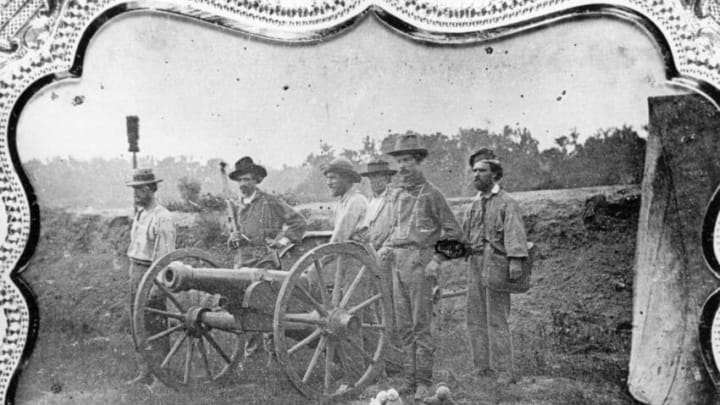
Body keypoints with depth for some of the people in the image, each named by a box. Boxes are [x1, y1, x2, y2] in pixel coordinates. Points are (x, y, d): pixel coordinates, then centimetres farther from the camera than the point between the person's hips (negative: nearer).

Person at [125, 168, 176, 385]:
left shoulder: (162, 217, -14)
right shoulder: (139, 214, 14)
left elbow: (166, 256, -18)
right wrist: (132, 272, 15)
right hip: (136, 272, 9)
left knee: (155, 327, -3)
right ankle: (144, 372, 22)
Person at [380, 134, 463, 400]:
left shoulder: (431, 194, -4)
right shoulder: (398, 197, 15)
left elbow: (453, 231, -4)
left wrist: (437, 259, -12)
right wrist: (386, 247, 9)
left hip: (419, 263, -7)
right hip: (398, 264, 7)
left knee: (421, 326, -4)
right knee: (404, 326, 9)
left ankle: (423, 383, 3)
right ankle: (409, 379, 17)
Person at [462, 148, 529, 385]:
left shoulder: (506, 203, -4)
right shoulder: (473, 206, 19)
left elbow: (515, 233, -17)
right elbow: (462, 236, 21)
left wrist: (516, 259, -30)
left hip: (496, 265, -7)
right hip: (475, 267, 7)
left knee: (497, 321, -5)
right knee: (475, 320, 9)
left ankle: (504, 373, 3)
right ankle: (483, 369, 19)